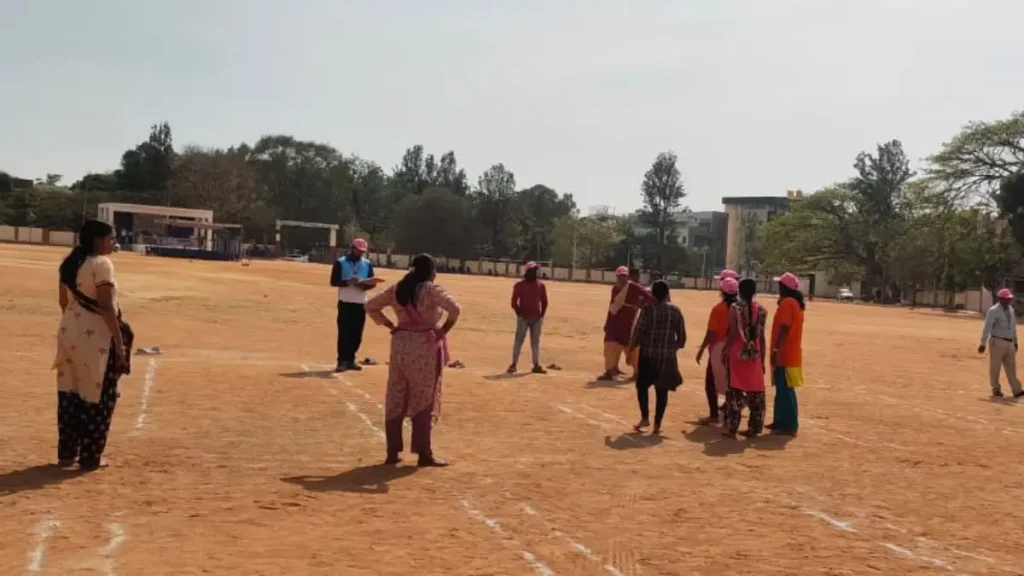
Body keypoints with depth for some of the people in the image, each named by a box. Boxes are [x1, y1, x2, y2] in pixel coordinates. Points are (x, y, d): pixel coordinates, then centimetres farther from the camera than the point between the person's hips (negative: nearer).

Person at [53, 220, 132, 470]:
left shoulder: (69, 263, 11)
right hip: (95, 336, -8)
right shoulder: (101, 264, -14)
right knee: (97, 396, 2)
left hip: (69, 333, 8)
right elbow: (106, 307, -19)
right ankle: (90, 457, 7)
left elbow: (64, 302, 16)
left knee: (69, 394, 14)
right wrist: (119, 342, -16)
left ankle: (66, 452, 21)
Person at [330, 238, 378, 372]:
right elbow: (334, 281, -7)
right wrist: (348, 282, -23)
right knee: (344, 333, -4)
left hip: (361, 303, 4)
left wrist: (364, 285, -15)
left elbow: (372, 283, 7)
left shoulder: (368, 264, 8)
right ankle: (342, 361, 0)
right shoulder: (340, 262, -3)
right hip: (345, 303, -4)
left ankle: (350, 360, 16)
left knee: (357, 333, 6)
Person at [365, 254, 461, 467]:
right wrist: (443, 331, -10)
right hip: (425, 346, -5)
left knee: (396, 399, 10)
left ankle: (393, 451, 13)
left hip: (400, 344, 5)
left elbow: (371, 306, 13)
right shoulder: (431, 290, -8)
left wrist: (390, 326, 11)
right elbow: (454, 309, -23)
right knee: (424, 400, 3)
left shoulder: (397, 289, 8)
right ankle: (424, 454, 7)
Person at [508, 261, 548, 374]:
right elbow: (514, 302, -5)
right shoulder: (519, 285, -5)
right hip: (523, 317, -4)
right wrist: (519, 314, -11)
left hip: (536, 318, 4)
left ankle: (536, 365, 12)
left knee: (535, 341, 8)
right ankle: (513, 364, -2)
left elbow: (544, 301, 12)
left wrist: (542, 315, 4)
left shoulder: (541, 285, 6)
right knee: (519, 340, -5)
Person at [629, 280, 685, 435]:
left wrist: (630, 350, 0)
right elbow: (682, 336, 5)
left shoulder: (648, 308, -6)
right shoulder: (675, 310, 3)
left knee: (642, 385, 14)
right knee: (662, 390, 7)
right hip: (668, 355, 2)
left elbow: (638, 331, -9)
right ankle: (657, 424, 7)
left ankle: (645, 417, 2)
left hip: (648, 353, -2)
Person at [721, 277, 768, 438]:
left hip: (738, 353, -3)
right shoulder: (761, 310, 5)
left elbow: (733, 333, -11)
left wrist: (725, 349, -1)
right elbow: (762, 337, 6)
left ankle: (731, 427, 1)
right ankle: (754, 428, 13)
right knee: (756, 391, 9)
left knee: (735, 390, 0)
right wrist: (762, 359, 11)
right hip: (755, 354, 4)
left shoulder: (735, 307, -6)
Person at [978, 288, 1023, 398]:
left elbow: (1013, 327, 21)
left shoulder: (1011, 310, 12)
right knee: (995, 367, 0)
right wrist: (983, 343, -20)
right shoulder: (994, 310, -11)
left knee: (1011, 368, 6)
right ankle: (996, 389, 11)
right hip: (997, 342, -7)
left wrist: (1015, 342, 22)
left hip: (1009, 343, 7)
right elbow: (987, 327, -15)